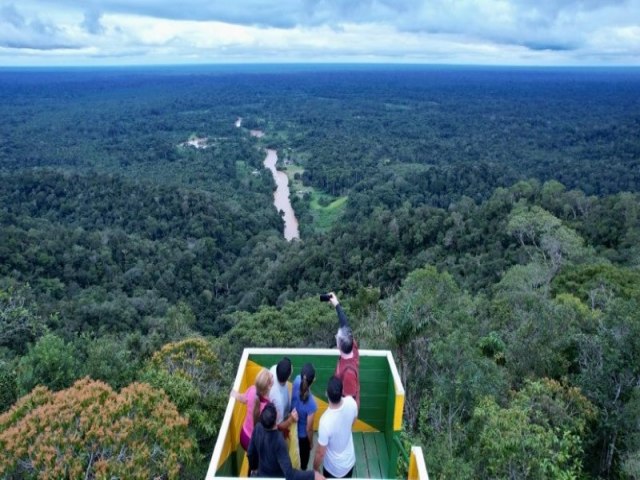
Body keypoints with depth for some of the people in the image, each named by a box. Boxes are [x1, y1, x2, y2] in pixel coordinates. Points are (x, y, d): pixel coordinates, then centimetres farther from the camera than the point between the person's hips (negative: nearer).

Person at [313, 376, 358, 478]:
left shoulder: (326, 421, -38)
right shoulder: (351, 402, -25)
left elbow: (320, 453, -24)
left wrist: (315, 469, -5)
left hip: (333, 468, -4)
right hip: (349, 461, 4)